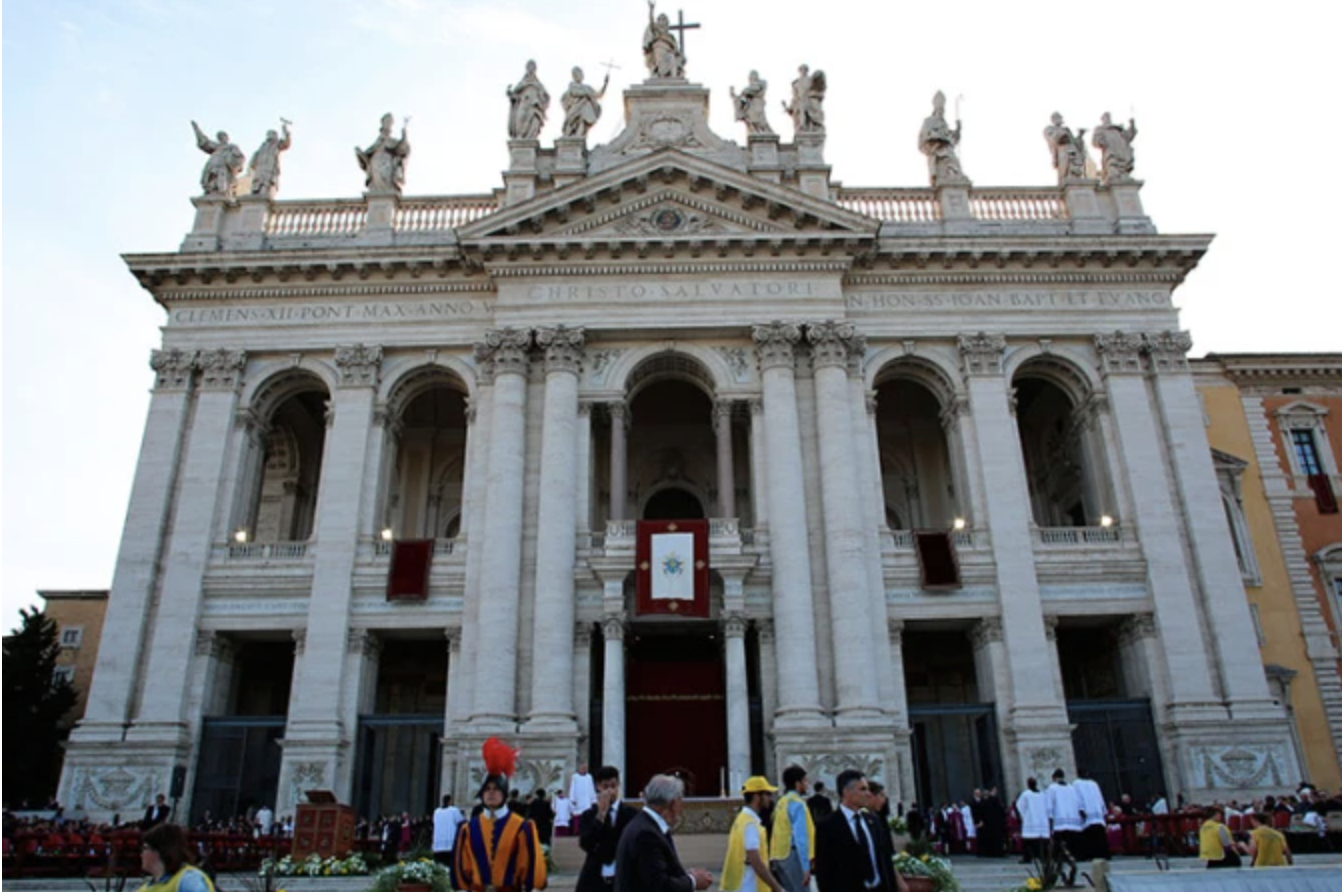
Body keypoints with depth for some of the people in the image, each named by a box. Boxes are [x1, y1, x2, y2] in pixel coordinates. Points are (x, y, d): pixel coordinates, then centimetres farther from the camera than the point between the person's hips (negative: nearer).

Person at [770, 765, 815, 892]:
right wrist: (806, 867, -21)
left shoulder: (781, 802, 12)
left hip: (779, 854, 8)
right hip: (793, 854, -8)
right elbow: (800, 837, -19)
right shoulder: (797, 803, -13)